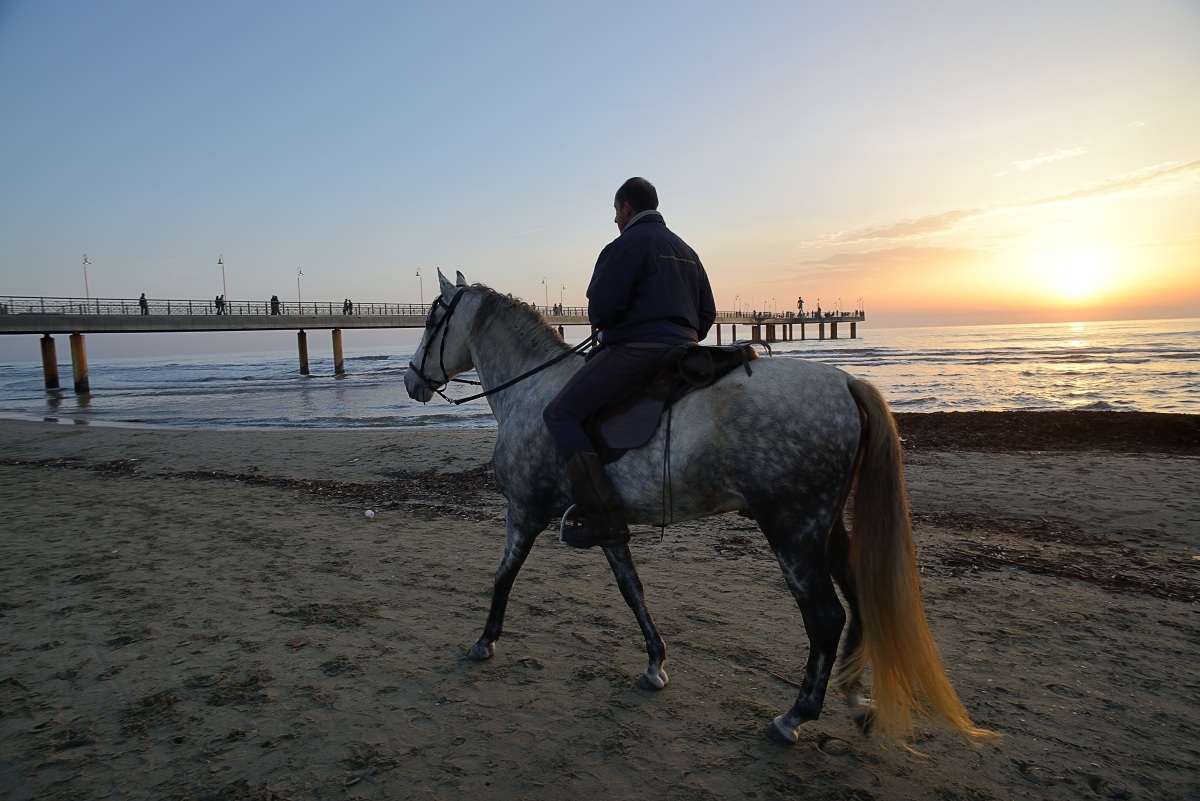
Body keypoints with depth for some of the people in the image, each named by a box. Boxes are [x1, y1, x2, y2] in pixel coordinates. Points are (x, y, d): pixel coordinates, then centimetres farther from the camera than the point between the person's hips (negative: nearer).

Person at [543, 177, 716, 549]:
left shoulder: (627, 243, -6)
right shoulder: (685, 250, 22)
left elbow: (601, 308, -13)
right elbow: (707, 313, 22)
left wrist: (603, 323, 8)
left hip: (636, 348, -10)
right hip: (683, 349, 10)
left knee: (559, 414, -9)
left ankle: (606, 520, -20)